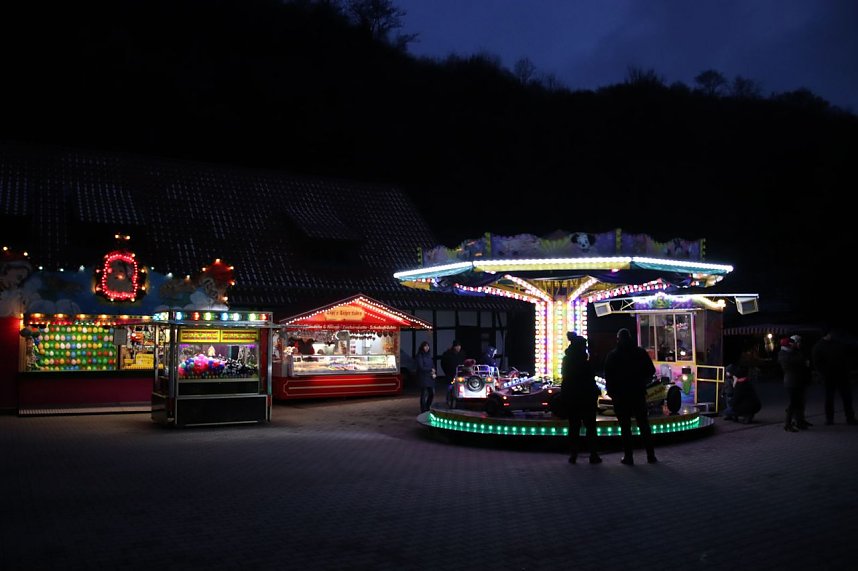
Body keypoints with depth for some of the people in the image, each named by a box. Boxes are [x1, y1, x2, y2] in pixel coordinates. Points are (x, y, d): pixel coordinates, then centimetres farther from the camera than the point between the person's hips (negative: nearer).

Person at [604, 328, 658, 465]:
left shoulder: (612, 355, -4)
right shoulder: (641, 352, 1)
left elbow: (608, 376, -6)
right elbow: (651, 371, 4)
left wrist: (611, 392, 4)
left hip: (620, 396, -2)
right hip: (638, 393, 2)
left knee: (625, 427, 2)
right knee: (644, 425, 10)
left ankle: (628, 456, 1)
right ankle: (651, 455, 11)